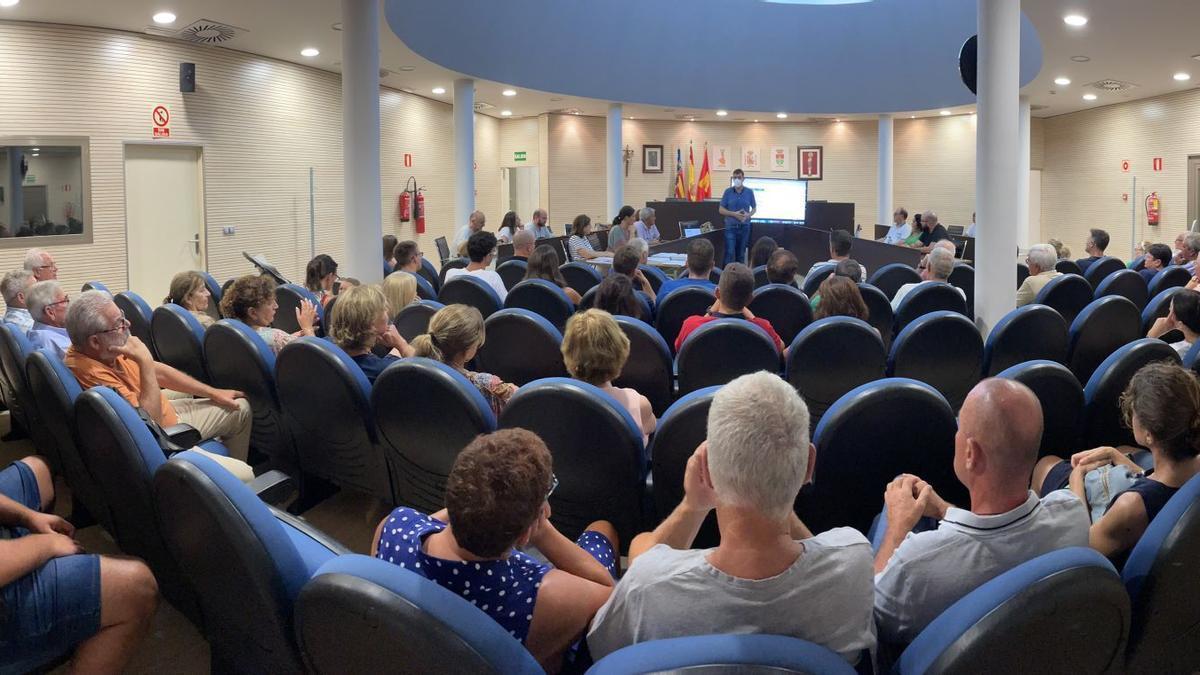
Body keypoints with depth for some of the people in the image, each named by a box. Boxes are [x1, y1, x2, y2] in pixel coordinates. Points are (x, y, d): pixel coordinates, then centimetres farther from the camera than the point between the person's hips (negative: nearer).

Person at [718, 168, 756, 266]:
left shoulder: (749, 192, 2)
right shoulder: (728, 191, -2)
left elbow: (754, 208, 11)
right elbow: (721, 210, 0)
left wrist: (748, 215, -11)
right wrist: (734, 214, -15)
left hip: (744, 227, 2)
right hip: (731, 226, -2)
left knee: (741, 254, 9)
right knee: (730, 253, -9)